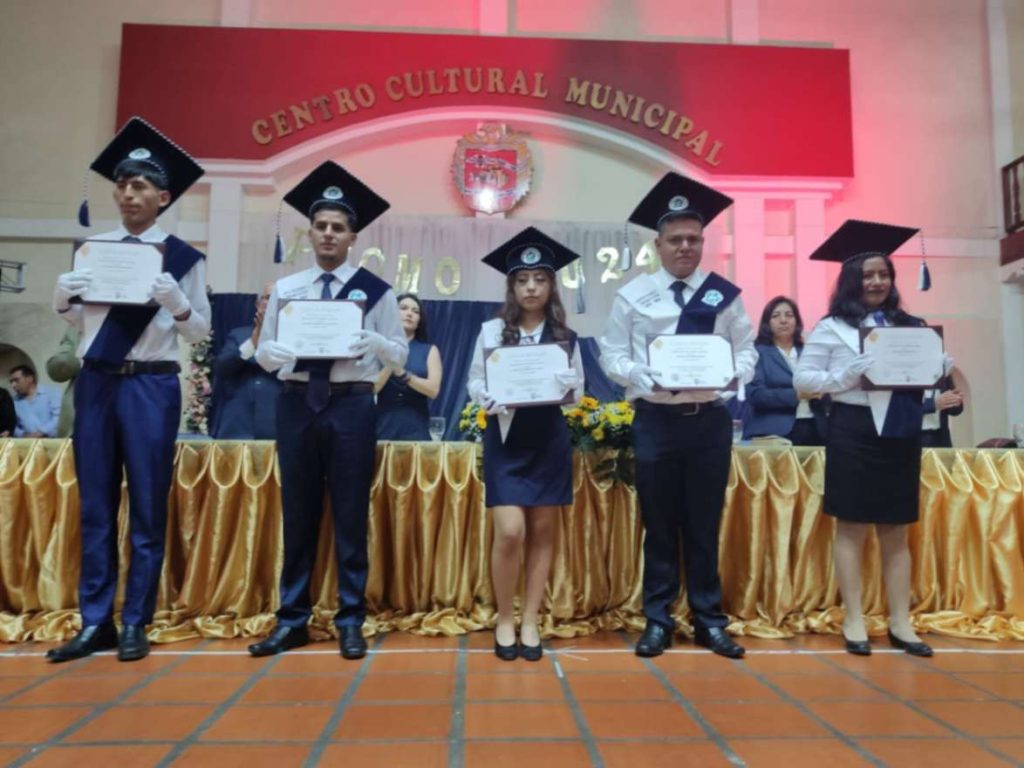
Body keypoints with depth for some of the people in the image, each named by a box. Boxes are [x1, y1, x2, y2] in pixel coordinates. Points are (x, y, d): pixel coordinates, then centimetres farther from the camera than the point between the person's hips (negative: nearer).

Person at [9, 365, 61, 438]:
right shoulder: (14, 401, 18)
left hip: (51, 440, -3)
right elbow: (12, 425, 15)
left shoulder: (49, 393, 6)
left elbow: (59, 417, -5)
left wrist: (41, 432, -13)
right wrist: (22, 435, -5)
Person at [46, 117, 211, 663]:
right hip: (94, 381, 4)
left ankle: (135, 623, 15)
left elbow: (202, 331, 0)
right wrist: (62, 298, -5)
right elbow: (78, 322, 16)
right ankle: (95, 622, 20)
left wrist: (176, 303, -19)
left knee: (147, 509, 3)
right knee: (95, 507, 9)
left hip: (151, 385, -4)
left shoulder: (182, 257, 0)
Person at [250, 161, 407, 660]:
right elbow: (263, 352, 8)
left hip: (351, 405, -2)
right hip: (296, 403, 3)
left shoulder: (375, 291, 2)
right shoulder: (285, 288, 10)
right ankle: (292, 619, 21)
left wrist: (374, 343, -20)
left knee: (350, 516, 4)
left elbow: (400, 354, 0)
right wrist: (279, 351, -14)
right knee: (298, 514, 10)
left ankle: (350, 621, 15)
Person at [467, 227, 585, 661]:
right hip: (506, 440, -2)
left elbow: (578, 391, 7)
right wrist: (492, 400, -19)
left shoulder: (566, 336, 5)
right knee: (510, 532, -9)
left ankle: (530, 622, 19)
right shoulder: (491, 331, 1)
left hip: (550, 441, 2)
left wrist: (567, 386, -15)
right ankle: (504, 621, 12)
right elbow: (475, 384, 1)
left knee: (543, 531, 6)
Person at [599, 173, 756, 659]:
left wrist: (727, 374, -16)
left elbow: (746, 352, 5)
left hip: (710, 420, 1)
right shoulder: (633, 295, 2)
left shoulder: (724, 295, 5)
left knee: (705, 526, 10)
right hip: (655, 420, -1)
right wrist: (649, 378, -17)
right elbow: (613, 357, 0)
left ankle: (709, 621, 23)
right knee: (660, 526, 8)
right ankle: (657, 621, 21)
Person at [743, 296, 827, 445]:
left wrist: (819, 392, -10)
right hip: (773, 432, -4)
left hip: (813, 430, 5)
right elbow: (754, 393, -8)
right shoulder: (758, 352, 4)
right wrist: (795, 395, -17)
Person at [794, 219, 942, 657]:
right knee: (852, 528, 4)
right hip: (854, 431, -4)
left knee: (896, 532, 10)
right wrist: (846, 377, -16)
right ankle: (854, 621, 13)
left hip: (899, 432, 4)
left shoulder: (908, 326, 10)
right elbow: (802, 378, -4)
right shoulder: (833, 327, 0)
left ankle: (900, 623, 20)